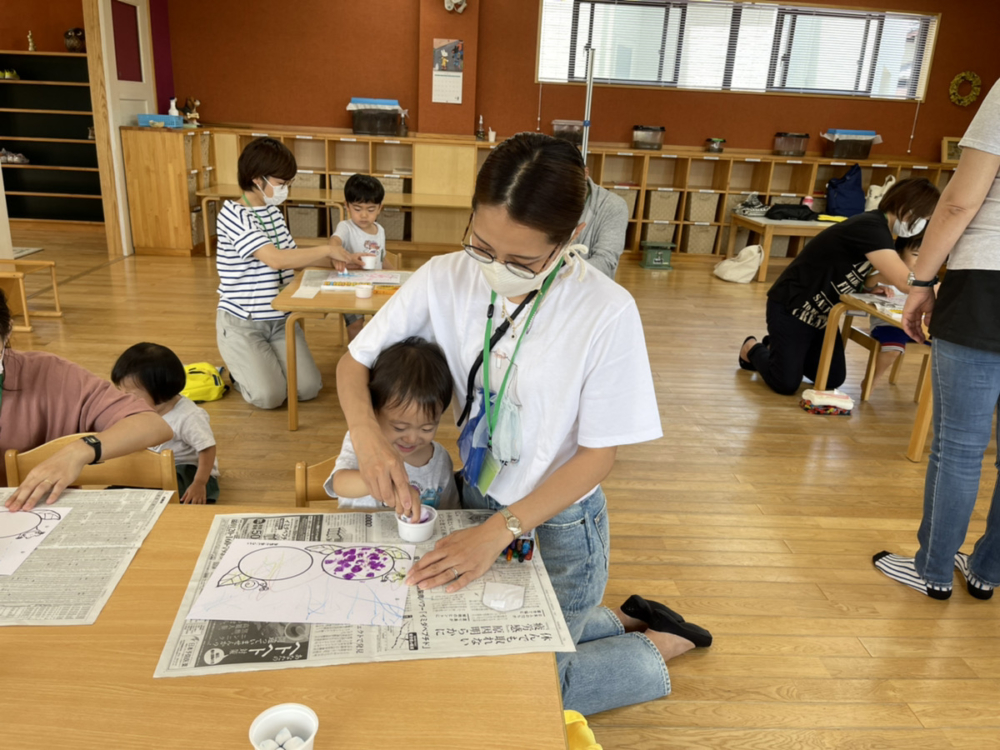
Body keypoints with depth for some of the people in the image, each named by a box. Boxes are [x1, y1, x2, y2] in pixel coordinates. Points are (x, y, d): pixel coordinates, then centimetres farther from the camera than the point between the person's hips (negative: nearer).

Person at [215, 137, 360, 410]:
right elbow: (275, 258, -28)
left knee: (309, 389, -9)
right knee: (269, 396, -18)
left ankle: (262, 365, 22)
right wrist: (326, 249, -20)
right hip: (242, 322, -6)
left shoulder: (273, 210, 8)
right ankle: (238, 371, 15)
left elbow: (292, 256, 12)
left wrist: (333, 261, -5)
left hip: (280, 318, 7)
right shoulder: (234, 214, -17)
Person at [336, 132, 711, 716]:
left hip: (557, 525, -5)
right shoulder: (445, 279, -15)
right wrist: (368, 435, -25)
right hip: (478, 499, 5)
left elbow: (600, 452, -18)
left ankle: (661, 646, 29)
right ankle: (627, 622, 38)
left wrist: (498, 531, -25)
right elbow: (355, 361, -4)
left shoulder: (607, 313, -26)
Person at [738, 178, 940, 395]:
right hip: (791, 308, -10)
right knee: (786, 384, -9)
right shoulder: (871, 228, -27)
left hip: (821, 313, 10)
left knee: (833, 380, 9)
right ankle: (753, 349, 21)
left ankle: (778, 347, 30)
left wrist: (870, 289, -6)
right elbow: (905, 281, -37)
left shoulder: (878, 229, 3)